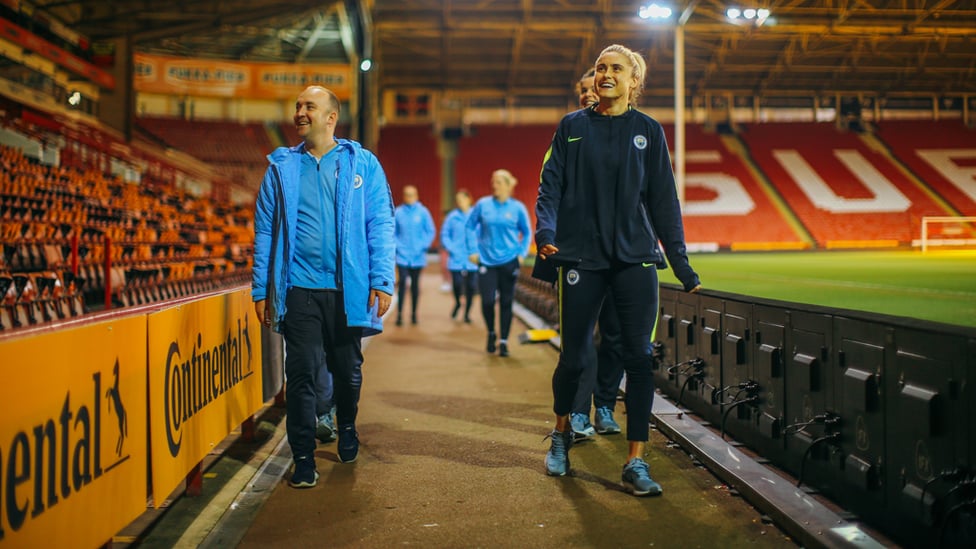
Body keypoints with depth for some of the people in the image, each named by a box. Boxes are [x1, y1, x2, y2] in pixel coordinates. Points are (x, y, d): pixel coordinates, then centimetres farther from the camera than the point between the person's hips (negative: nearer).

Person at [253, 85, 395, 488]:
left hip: (348, 288, 0)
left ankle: (347, 428, 40)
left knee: (347, 369, 14)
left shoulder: (362, 164, 4)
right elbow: (265, 231, 7)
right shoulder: (281, 167, 8)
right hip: (299, 288, 0)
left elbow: (380, 225, 0)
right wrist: (262, 289, 1)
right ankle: (303, 459, 7)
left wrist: (382, 282, -9)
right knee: (302, 373, -2)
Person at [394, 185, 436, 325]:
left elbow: (431, 231, 3)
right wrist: (397, 246, -6)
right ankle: (399, 313, -7)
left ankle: (414, 313, 19)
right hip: (403, 256, -1)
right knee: (403, 282, -11)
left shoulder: (423, 212, -1)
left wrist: (423, 246, -6)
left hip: (418, 256, 1)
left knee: (415, 284, 9)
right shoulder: (398, 212, 0)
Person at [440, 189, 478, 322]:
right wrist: (451, 249, -5)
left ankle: (467, 311, 20)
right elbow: (444, 235, 7)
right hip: (456, 259, 0)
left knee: (471, 286, 2)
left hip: (472, 259, 0)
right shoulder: (452, 217, 2)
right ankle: (457, 303, 24)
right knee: (457, 283, -8)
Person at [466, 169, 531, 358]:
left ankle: (503, 341, 12)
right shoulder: (483, 204, 0)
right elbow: (470, 226, 8)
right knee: (487, 301, -3)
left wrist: (522, 253, 2)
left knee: (506, 302, 2)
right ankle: (491, 333, 23)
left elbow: (526, 232, 10)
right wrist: (473, 250, 3)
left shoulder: (517, 208, -1)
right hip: (487, 261, 0)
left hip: (508, 261, 0)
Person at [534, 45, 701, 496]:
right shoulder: (572, 127, 9)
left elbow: (663, 200, 9)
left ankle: (635, 463, 0)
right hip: (582, 257, 0)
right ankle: (561, 432, 31)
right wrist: (545, 230, -15)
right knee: (574, 356, 2)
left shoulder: (648, 131, 10)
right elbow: (550, 186, 4)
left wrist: (681, 263, 5)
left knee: (639, 356, -6)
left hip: (636, 258, 1)